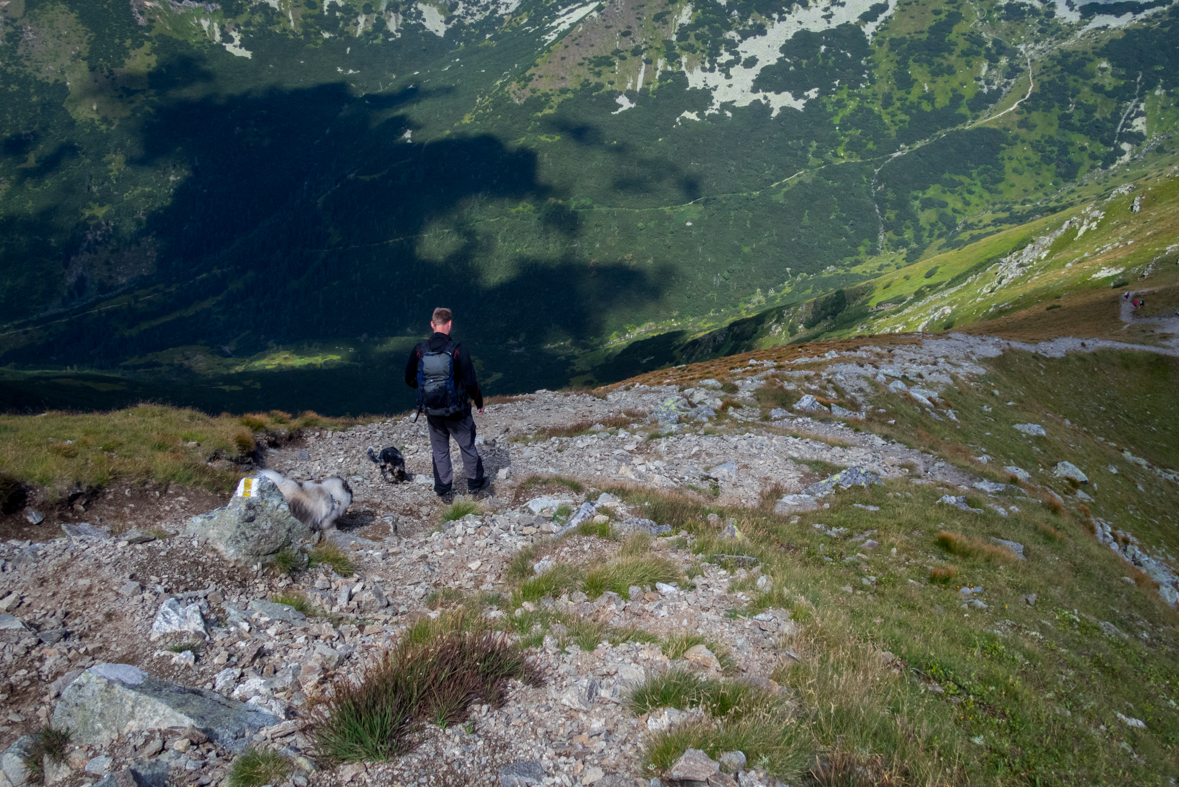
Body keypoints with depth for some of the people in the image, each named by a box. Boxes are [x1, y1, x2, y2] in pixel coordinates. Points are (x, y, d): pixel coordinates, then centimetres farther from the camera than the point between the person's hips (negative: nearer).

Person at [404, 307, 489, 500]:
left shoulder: (419, 351, -9)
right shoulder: (457, 351, -18)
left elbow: (409, 380, 2)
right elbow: (470, 382, -16)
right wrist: (479, 402, 1)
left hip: (431, 410, 3)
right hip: (456, 411, -2)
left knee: (439, 450, 17)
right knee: (467, 446, 18)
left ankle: (444, 490, 26)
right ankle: (475, 482, 33)